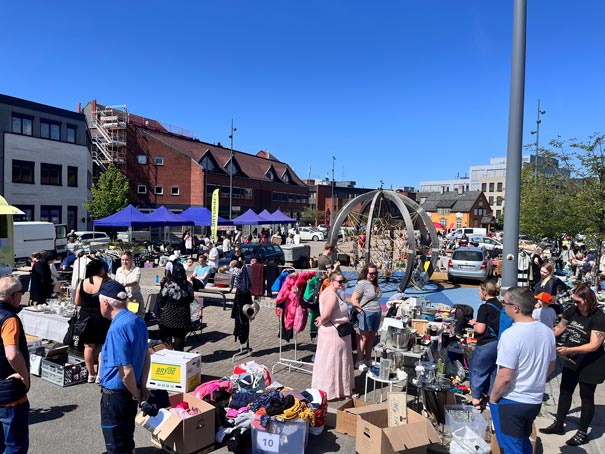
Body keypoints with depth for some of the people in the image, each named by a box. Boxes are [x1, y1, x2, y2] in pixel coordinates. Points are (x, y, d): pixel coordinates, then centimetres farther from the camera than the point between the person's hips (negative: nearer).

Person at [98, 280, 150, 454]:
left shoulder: (117, 329, -27)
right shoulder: (137, 320, -1)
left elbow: (126, 371, -26)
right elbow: (146, 356, 9)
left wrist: (136, 394, -10)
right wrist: (142, 388, 13)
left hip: (115, 395, -8)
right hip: (131, 393, 8)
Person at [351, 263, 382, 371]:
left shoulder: (375, 284, 13)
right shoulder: (362, 284, -11)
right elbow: (353, 299, -15)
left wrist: (379, 311, 12)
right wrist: (361, 311, -15)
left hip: (376, 314, 7)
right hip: (366, 314, -7)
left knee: (371, 337, 13)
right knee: (364, 338, -1)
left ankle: (368, 359, 25)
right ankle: (359, 361, 9)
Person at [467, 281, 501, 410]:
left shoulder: (485, 307, -16)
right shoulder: (500, 305, 7)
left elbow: (480, 329, -18)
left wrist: (473, 323, 2)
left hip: (486, 344, -8)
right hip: (498, 343, 8)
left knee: (476, 370, 4)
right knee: (492, 371, 16)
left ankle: (476, 401, 7)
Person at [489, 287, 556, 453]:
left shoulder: (511, 334, -26)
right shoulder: (547, 331, -2)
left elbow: (504, 377, -24)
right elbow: (550, 367, 11)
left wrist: (492, 398, -9)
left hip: (511, 403, -7)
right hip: (535, 401, 7)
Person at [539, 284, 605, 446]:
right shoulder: (572, 311, -5)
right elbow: (559, 328, 8)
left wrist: (569, 350, -34)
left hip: (590, 364, -6)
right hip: (571, 360, 6)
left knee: (586, 397, 10)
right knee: (565, 392, 15)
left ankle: (582, 433, 25)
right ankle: (558, 425, 30)